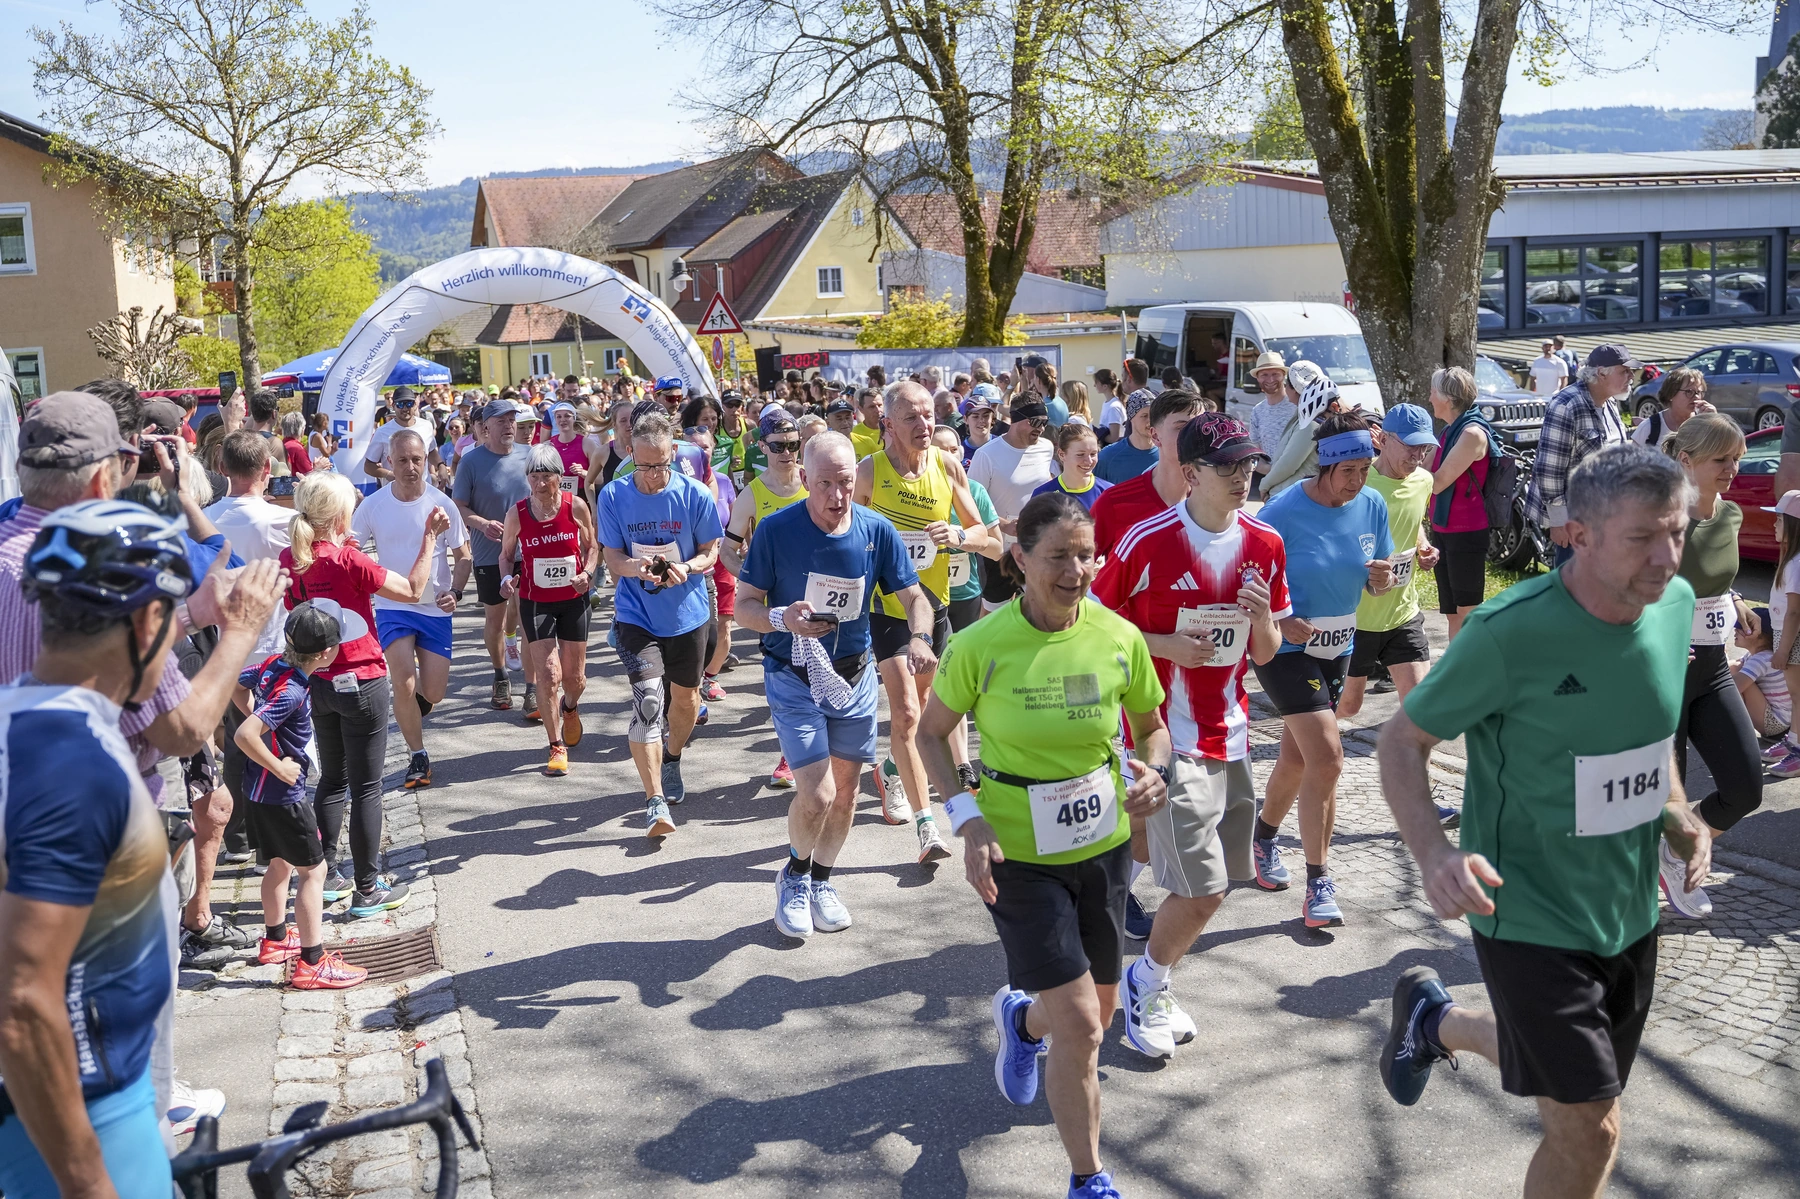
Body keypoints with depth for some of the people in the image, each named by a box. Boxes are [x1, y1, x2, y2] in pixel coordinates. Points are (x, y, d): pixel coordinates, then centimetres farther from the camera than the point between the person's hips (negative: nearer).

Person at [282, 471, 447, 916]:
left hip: (317, 683, 7)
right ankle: (367, 889, 11)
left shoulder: (289, 558, -2)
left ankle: (326, 876, 27)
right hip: (361, 683, -7)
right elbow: (413, 591, -13)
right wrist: (430, 537, -5)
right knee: (366, 788, 3)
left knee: (332, 780, 21)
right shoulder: (348, 561, -21)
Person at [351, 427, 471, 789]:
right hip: (392, 607, 0)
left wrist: (455, 591, -15)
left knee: (433, 694, 2)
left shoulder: (441, 504, -6)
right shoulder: (372, 506, -5)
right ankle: (417, 756, 6)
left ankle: (414, 702, 40)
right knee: (403, 683, -13)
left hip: (436, 609, 1)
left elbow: (463, 556, 1)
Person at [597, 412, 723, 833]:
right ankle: (655, 802, -11)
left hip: (688, 612, 2)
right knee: (647, 701, -15)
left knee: (685, 700, 17)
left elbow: (710, 550, -2)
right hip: (635, 613, -2)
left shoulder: (695, 494, -10)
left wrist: (686, 569, -25)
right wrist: (638, 567, -28)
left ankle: (671, 759, 48)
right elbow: (612, 558, -4)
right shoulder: (613, 496, -9)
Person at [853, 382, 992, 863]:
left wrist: (957, 535, -18)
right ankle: (926, 823, -8)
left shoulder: (948, 466, -3)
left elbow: (981, 532, 3)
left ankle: (892, 769, 49)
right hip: (888, 605, -4)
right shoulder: (869, 470, -11)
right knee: (906, 713, -12)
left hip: (934, 602, 4)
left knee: (920, 702, 20)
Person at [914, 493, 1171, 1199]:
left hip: (1103, 845, 4)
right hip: (1017, 855, -4)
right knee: (1080, 1026, -8)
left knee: (1098, 1012, 19)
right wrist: (968, 822, -14)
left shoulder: (1120, 638, -9)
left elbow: (1152, 726, 7)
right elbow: (932, 733, -3)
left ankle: (1020, 1017, 55)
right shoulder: (981, 646, -17)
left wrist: (1153, 773, -14)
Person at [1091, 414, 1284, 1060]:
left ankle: (1155, 986, 35)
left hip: (1230, 734, 6)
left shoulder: (1264, 544, 3)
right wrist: (1166, 645, -17)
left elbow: (1265, 653, 11)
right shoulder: (1149, 540, -14)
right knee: (1203, 891, -8)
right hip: (1166, 735, -6)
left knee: (1202, 886, 12)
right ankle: (1144, 981, 19)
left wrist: (1262, 615, -11)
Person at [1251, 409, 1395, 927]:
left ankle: (1264, 836, 42)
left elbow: (1375, 584, 8)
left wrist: (1382, 578, -15)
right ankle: (1319, 881, -3)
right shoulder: (1285, 510, -18)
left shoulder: (1372, 505, -2)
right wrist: (1281, 621, -26)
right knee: (1327, 758, -14)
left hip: (1337, 647, 6)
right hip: (1286, 648, -6)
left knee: (1297, 757, 16)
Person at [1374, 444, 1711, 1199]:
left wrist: (1678, 816, -2)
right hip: (1530, 915, -6)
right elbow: (1402, 742, -15)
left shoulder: (1675, 604, -6)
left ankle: (1435, 1022, 49)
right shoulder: (1511, 634, -25)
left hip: (1630, 909, 7)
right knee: (1589, 1129, -4)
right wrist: (1434, 855, -31)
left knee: (1569, 1074, 24)